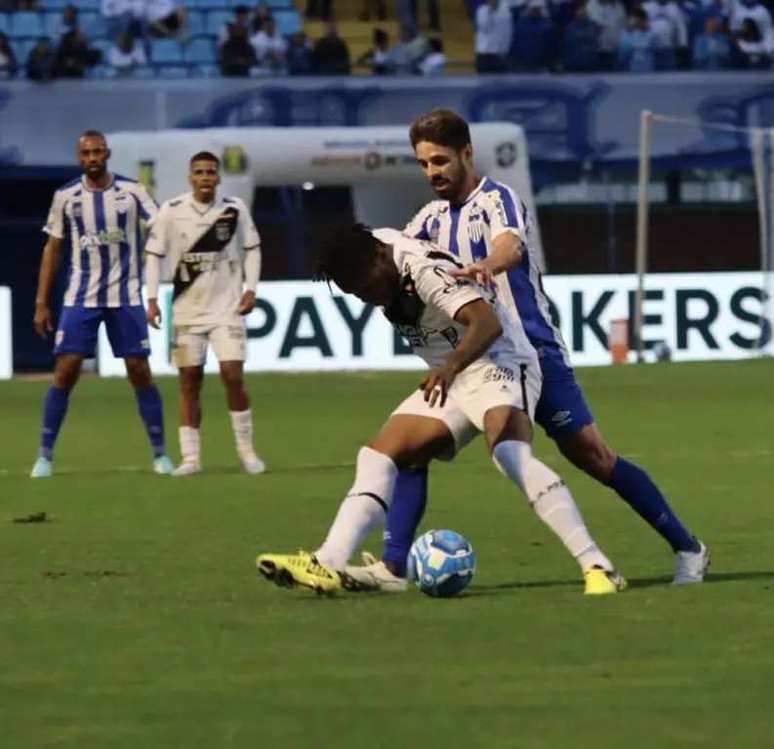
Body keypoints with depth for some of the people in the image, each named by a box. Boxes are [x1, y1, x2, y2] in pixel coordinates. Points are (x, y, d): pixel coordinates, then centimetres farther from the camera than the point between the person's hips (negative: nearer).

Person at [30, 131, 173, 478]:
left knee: (140, 372, -1)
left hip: (126, 296, 0)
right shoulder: (66, 196, 3)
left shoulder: (131, 191, -1)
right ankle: (45, 455, 4)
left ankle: (160, 453, 9)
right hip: (80, 298, 0)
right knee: (65, 372, -5)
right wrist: (41, 303, 5)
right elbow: (53, 249, 8)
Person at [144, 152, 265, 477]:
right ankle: (190, 457, 7)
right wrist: (152, 299, -5)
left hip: (227, 307, -1)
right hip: (187, 311, 1)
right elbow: (154, 255, 2)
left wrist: (250, 288, -3)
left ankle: (246, 450, 4)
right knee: (189, 382, 2)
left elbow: (252, 248, 8)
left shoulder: (234, 209, -4)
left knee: (233, 376, -10)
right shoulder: (171, 212, -5)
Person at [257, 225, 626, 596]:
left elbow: (488, 323, -39)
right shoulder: (372, 244, 0)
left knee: (510, 453, -34)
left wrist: (450, 367, -57)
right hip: (451, 380, 9)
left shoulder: (427, 270, -25)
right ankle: (329, 565, -9)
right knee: (379, 455, -2)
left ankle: (596, 567, -38)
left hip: (498, 364, -9)